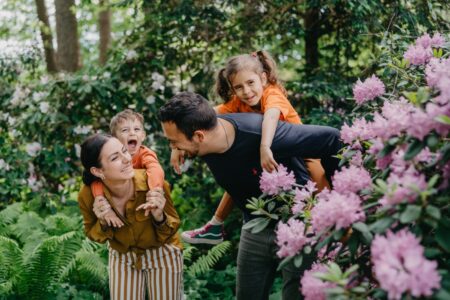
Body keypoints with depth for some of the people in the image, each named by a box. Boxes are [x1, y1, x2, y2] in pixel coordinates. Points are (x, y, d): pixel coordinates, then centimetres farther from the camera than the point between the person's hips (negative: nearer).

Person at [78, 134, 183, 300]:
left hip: (162, 253, -1)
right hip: (122, 257, 1)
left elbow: (172, 229, -15)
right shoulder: (88, 195, -26)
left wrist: (159, 217, -36)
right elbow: (92, 234, -6)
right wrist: (103, 224, -27)